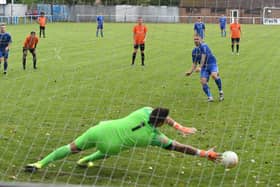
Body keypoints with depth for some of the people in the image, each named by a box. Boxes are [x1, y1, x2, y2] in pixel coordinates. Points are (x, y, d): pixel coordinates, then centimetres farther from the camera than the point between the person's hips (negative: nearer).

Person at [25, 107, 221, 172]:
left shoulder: (145, 111, -4)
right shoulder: (155, 137, -11)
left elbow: (161, 115, 16)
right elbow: (179, 147, -6)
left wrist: (179, 127, 16)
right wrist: (205, 153, -2)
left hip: (101, 129, 3)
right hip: (110, 145, -2)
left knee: (72, 147, 14)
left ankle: (40, 163, 10)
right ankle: (85, 161, 45)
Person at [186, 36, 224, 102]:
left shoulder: (203, 46, -10)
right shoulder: (194, 51, 12)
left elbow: (203, 57, -20)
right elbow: (194, 63, 18)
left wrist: (200, 67, -27)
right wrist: (191, 71, 7)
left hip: (211, 64, -6)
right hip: (204, 67, 6)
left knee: (214, 75, -33)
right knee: (203, 82, -12)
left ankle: (220, 92, -14)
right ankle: (210, 97, -5)